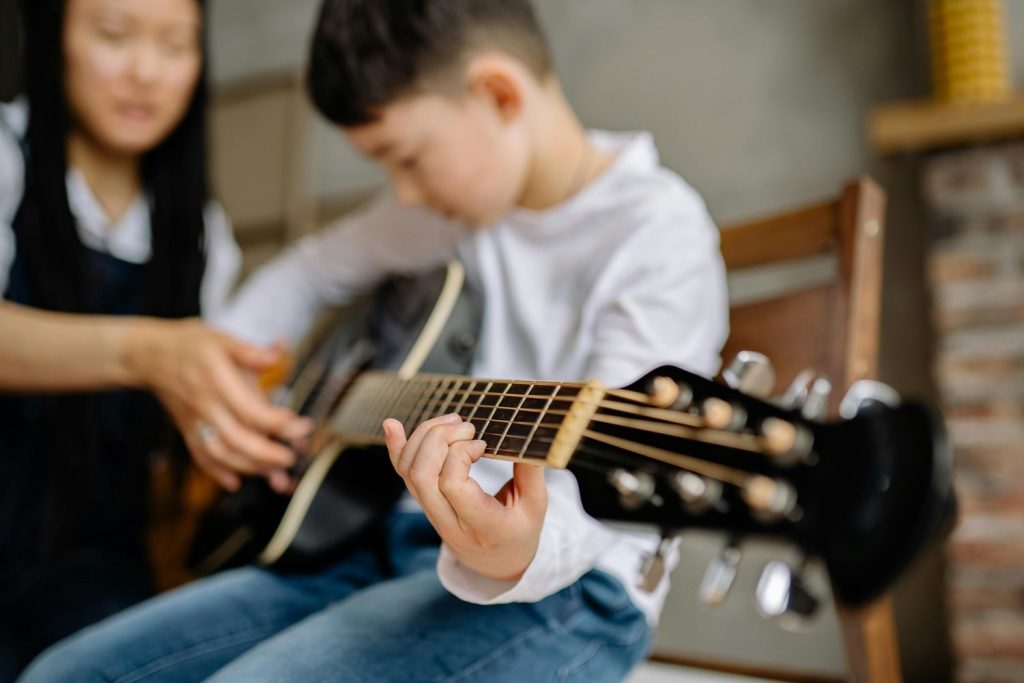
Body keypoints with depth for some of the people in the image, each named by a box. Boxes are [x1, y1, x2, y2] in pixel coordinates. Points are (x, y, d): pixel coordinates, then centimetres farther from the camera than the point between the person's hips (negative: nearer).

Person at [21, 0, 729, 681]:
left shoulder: (661, 237, -13)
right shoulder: (460, 192, 9)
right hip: (399, 545, 7)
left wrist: (517, 554, -43)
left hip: (561, 584, -7)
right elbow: (314, 269, 24)